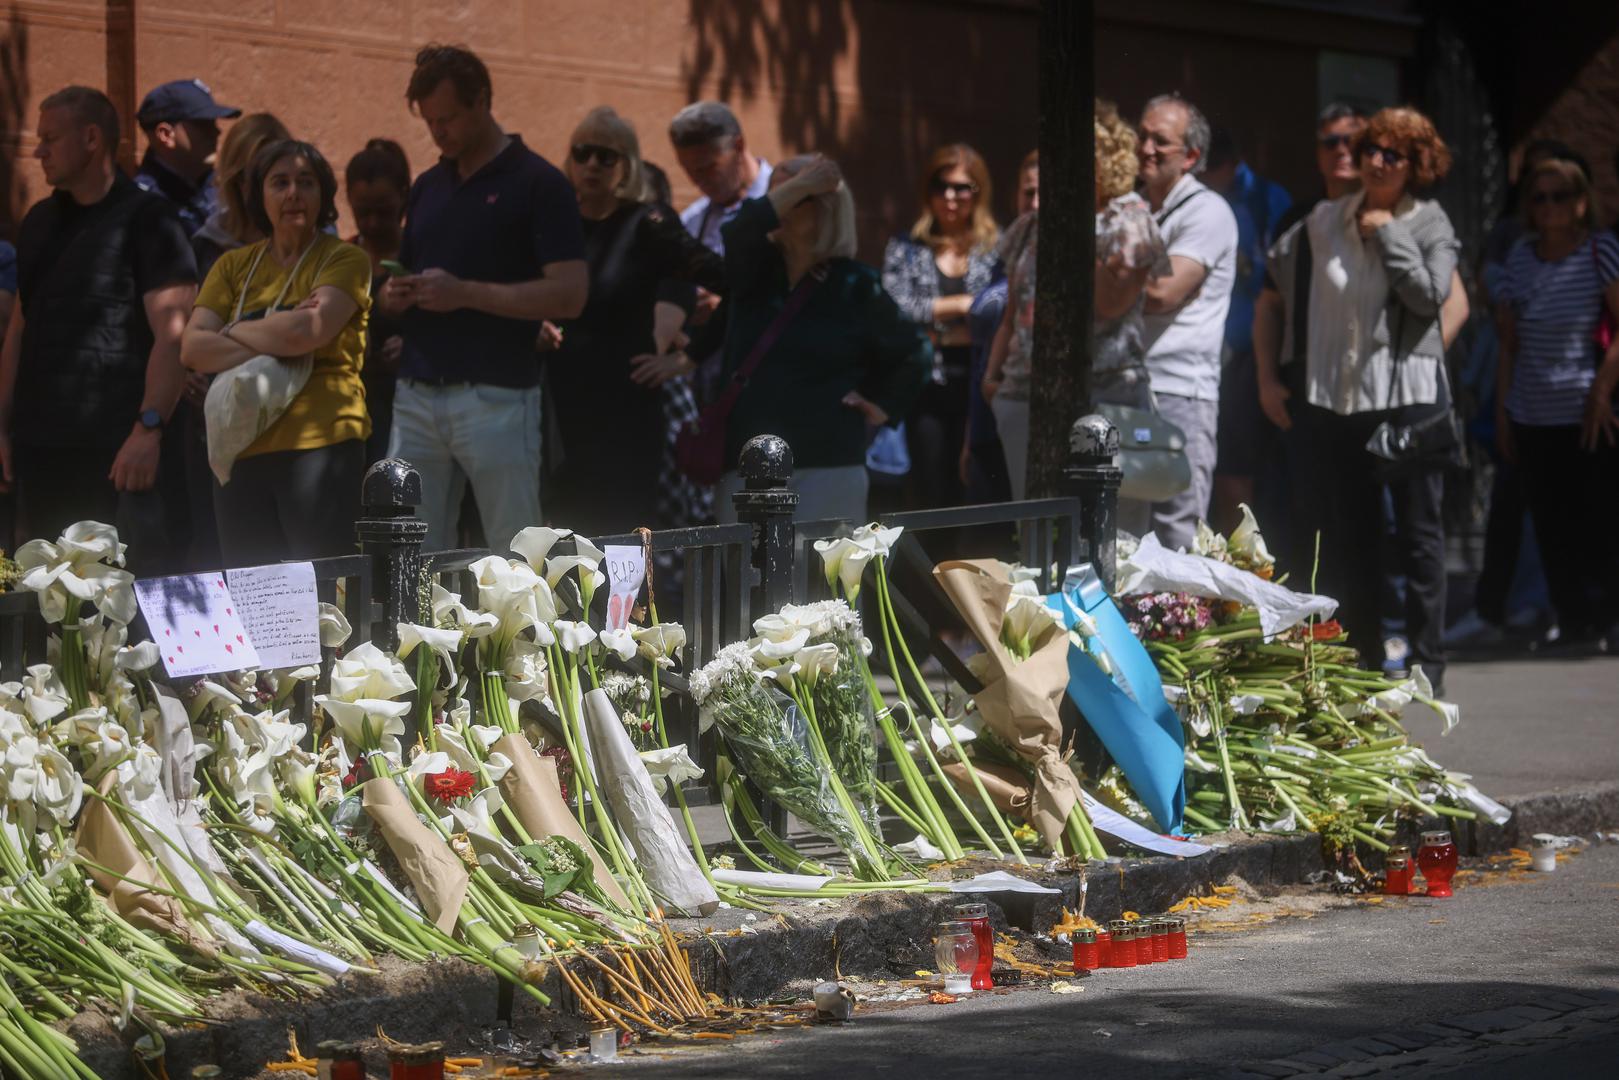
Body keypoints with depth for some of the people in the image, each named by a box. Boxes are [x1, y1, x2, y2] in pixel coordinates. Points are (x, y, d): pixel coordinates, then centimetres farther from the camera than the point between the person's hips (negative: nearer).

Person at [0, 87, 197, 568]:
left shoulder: (146, 219, -4)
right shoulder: (39, 222, 18)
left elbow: (171, 334, -11)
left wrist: (149, 427, -21)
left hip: (118, 448, -7)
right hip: (39, 447, 7)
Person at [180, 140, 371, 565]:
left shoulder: (345, 260, 3)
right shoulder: (234, 266, 16)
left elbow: (308, 331, -14)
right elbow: (192, 348, 2)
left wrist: (235, 331, 1)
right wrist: (276, 343, -8)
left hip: (318, 445, -5)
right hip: (241, 451, 5)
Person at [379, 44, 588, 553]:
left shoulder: (537, 183, -5)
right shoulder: (427, 186, 15)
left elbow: (568, 294, -13)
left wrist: (465, 293, -18)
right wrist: (395, 295, -1)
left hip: (496, 400, -6)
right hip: (417, 395, 6)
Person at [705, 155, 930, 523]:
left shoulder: (855, 285, 2)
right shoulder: (754, 271, 9)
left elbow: (913, 353, 11)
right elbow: (737, 235, -16)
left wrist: (882, 406, 3)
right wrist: (793, 187, -17)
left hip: (825, 466, -3)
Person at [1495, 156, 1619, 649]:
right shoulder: (1521, 257, 9)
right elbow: (1509, 342, 13)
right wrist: (1502, 411, 9)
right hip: (1532, 418, 5)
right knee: (1551, 529, 6)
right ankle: (1570, 625, 14)